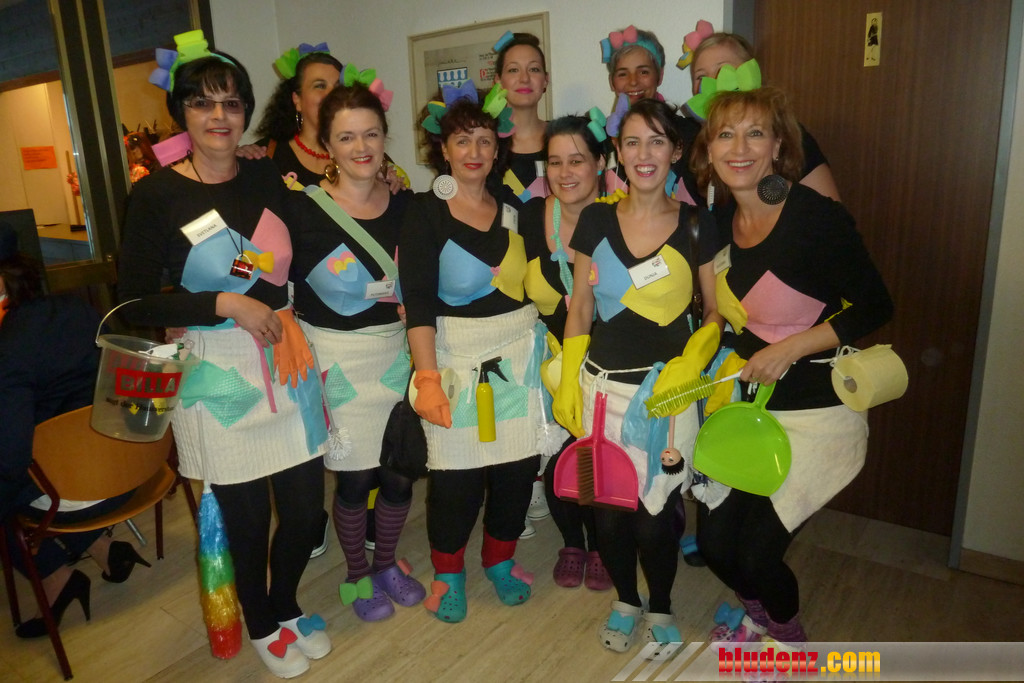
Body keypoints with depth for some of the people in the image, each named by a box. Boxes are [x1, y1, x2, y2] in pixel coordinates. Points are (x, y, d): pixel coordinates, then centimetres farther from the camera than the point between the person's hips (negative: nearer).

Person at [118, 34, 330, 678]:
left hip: (285, 357, 4)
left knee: (306, 508, 10)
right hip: (216, 369, -3)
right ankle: (261, 626, 37)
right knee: (247, 517, 8)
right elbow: (135, 302, -7)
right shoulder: (157, 194, -6)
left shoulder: (270, 178, 6)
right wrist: (224, 304, -16)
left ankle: (286, 605, 40)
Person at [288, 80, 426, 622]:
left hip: (396, 354, 4)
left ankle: (386, 563, 38)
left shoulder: (406, 205, 1)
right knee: (354, 477, 8)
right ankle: (357, 574, 34)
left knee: (400, 472, 11)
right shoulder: (304, 211, -11)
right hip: (335, 361, -3)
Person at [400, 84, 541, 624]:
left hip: (519, 352, 4)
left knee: (518, 467, 7)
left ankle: (500, 560, 32)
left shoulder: (512, 207, 9)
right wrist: (428, 378, -20)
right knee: (456, 476, -1)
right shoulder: (426, 213, -5)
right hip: (457, 356, -4)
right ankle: (448, 573, 25)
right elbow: (418, 301, -12)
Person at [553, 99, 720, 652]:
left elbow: (717, 312, 4)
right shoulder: (595, 221, 2)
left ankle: (661, 609, 34)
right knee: (606, 509, 9)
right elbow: (579, 310, 6)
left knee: (654, 515, 3)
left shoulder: (696, 226, -2)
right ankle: (626, 601, 38)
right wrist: (568, 384, 3)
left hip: (666, 389, -1)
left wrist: (690, 365, -13)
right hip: (602, 387, 2)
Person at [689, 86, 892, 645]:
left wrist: (789, 348, -19)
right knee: (714, 543, 8)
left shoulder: (816, 216, -19)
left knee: (757, 553, -3)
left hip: (814, 413, -5)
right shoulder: (723, 217, 1)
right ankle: (761, 616, 44)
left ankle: (789, 638, 34)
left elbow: (874, 307, -14)